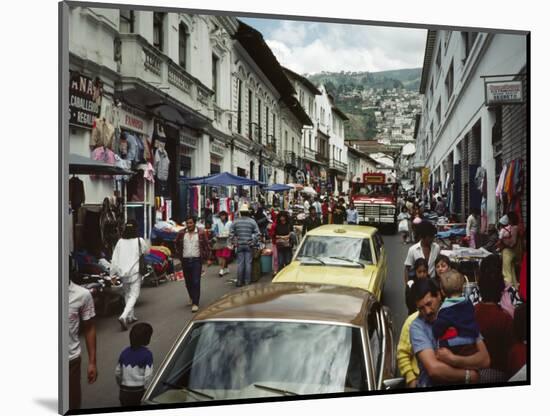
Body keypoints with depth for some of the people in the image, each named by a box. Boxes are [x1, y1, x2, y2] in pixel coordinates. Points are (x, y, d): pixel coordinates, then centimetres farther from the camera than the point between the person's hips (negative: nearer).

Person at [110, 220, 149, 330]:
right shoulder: (139, 240, -7)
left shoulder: (120, 241, 0)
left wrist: (113, 274, 6)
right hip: (134, 272, -4)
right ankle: (124, 316, -21)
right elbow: (147, 251, 10)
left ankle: (131, 316, 29)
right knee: (134, 295, -3)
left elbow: (115, 259, 0)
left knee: (127, 294, 20)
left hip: (122, 272, 4)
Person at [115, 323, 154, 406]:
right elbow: (148, 376, -18)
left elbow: (117, 373, 8)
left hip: (124, 391, 5)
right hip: (139, 391, -4)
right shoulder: (147, 354, -14)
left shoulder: (125, 352, 2)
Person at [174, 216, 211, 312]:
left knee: (196, 282, -9)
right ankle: (192, 298, 36)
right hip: (185, 261, 3)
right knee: (188, 282, 13)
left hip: (196, 260, -3)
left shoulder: (201, 233, -3)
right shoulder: (181, 233, 4)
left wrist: (206, 258, 0)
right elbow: (176, 244, 20)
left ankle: (195, 303, -6)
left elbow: (207, 246, 2)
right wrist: (180, 254, 14)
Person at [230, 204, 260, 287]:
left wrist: (234, 243, 4)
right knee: (248, 263, 4)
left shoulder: (235, 222, 1)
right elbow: (257, 233, -6)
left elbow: (231, 234, -2)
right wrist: (253, 242, 0)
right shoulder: (252, 221, -1)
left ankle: (239, 281, 7)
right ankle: (247, 281, 7)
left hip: (239, 245, 1)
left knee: (240, 263, 4)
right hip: (249, 246, -1)